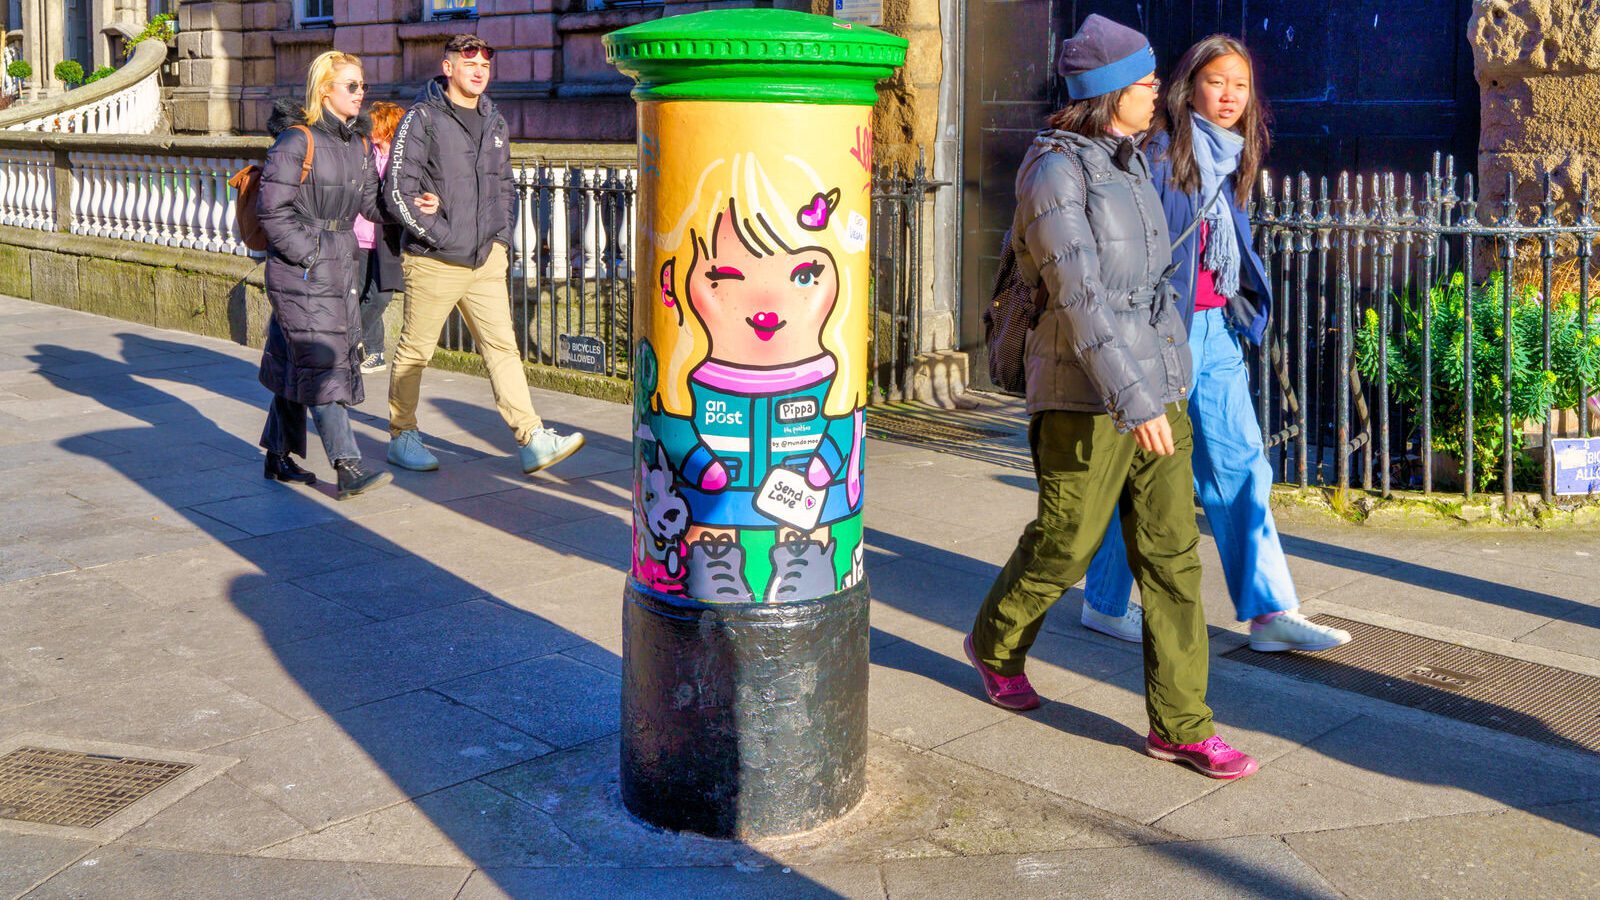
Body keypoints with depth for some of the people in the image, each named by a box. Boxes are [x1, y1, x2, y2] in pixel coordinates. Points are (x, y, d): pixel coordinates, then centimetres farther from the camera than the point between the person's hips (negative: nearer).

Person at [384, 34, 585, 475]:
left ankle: (532, 440, -2)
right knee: (415, 351, 5)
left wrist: (502, 235, 9)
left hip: (487, 260, 5)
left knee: (502, 347, 1)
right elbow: (398, 189, -11)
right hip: (433, 261, -5)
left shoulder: (495, 123, 14)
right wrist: (439, 236, -13)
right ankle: (401, 437, 20)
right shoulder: (423, 119, -6)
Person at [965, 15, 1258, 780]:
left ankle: (1180, 725, 9)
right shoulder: (1054, 172, -16)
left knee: (1171, 554, 3)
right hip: (1087, 398, -7)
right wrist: (1135, 402, -29)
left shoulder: (1127, 162, 11)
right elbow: (1080, 298, -24)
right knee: (1063, 546, 8)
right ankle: (996, 643, 38)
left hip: (1154, 384, 7)